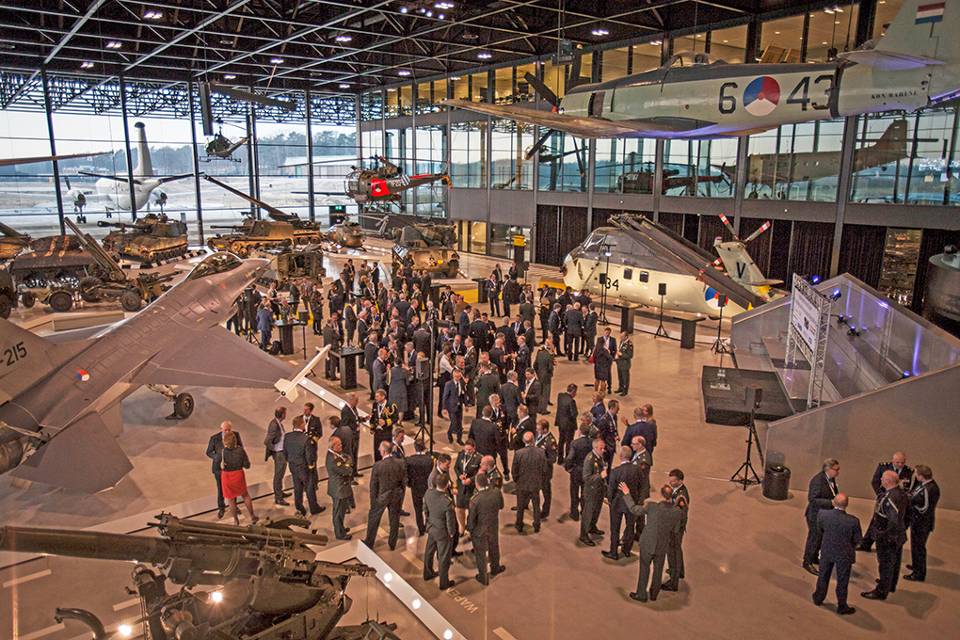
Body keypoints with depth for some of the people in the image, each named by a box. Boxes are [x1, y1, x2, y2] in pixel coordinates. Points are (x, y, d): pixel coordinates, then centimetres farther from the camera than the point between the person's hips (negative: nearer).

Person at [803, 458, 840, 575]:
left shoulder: (831, 478, -3)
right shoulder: (817, 480, -29)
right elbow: (812, 499, -29)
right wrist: (831, 502, -33)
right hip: (816, 514, -8)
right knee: (813, 538, 8)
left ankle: (815, 558, 43)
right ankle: (807, 562, 26)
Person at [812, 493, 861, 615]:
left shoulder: (823, 514, -21)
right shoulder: (853, 521, -28)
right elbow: (858, 539, -12)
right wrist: (849, 545, 10)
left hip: (826, 551, 2)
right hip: (844, 555, -2)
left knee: (823, 576, 23)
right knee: (842, 581, 16)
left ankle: (818, 598, 41)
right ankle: (842, 607, 32)